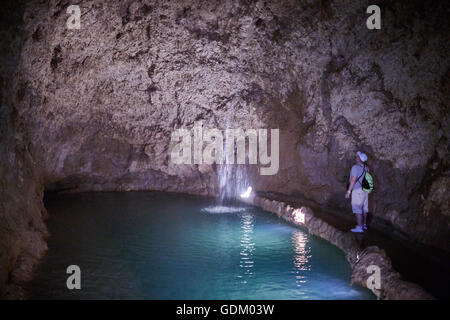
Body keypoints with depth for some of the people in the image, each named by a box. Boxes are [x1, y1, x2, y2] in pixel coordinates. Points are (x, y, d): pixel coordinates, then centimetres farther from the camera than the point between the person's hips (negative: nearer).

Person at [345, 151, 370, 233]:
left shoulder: (355, 167, -16)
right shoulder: (366, 168, 7)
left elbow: (353, 180, -20)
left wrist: (348, 191, -18)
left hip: (357, 191, -8)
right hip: (365, 191, 8)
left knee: (357, 209, -7)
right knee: (364, 209, 16)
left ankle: (359, 227, -9)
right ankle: (364, 225, 26)